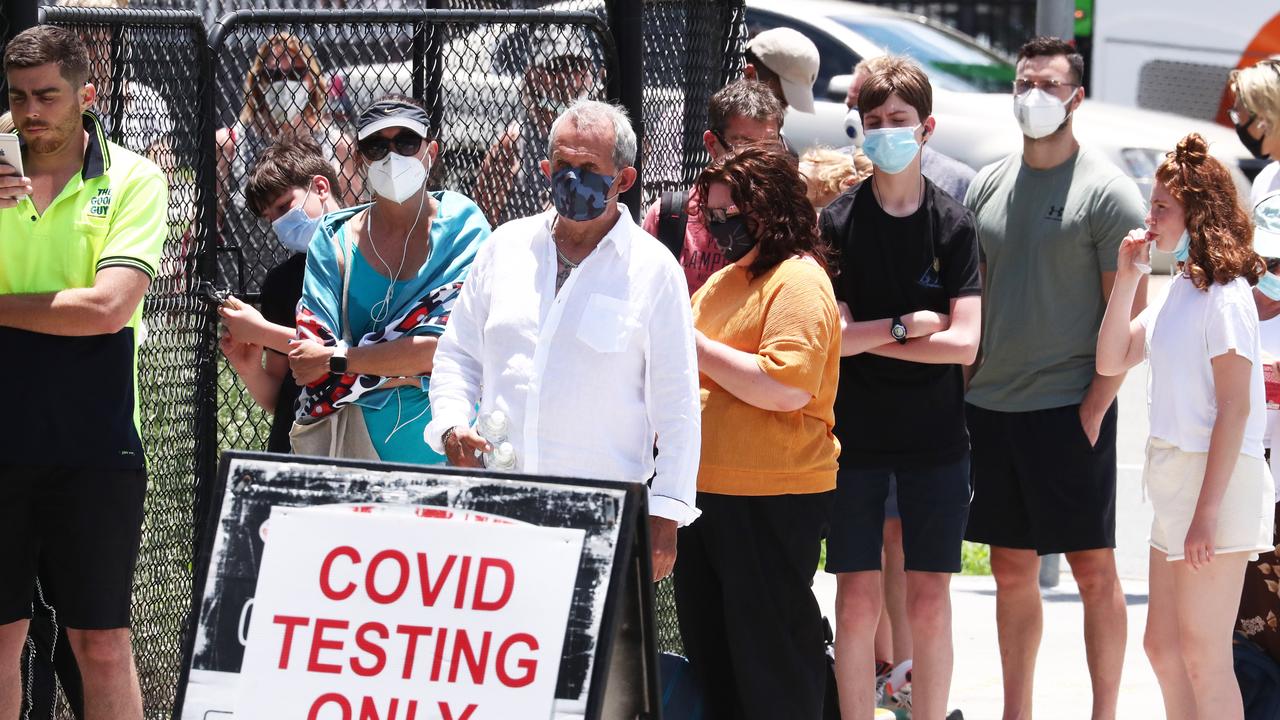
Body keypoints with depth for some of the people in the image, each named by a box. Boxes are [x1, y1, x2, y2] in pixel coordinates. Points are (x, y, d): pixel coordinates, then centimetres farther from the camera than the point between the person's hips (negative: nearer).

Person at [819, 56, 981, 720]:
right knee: (857, 600, 1)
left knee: (929, 602, 2)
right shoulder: (837, 222, -2)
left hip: (935, 439, 0)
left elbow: (963, 343, -10)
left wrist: (864, 336, -9)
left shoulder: (954, 224, -2)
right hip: (855, 435, 0)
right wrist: (907, 326, -12)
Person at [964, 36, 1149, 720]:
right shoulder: (986, 187, 11)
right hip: (989, 407, 5)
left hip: (1070, 409, -5)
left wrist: (1094, 409, -13)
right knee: (1012, 569, 10)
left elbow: (1129, 313, -8)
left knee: (1093, 569, -1)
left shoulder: (1108, 192, -6)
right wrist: (962, 388, 7)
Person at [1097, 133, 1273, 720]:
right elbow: (1111, 360, 17)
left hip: (1216, 479, -10)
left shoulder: (1225, 296, -14)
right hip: (1174, 477, 10)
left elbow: (1234, 409, -18)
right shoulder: (1179, 291, 14)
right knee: (1163, 646, 13)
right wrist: (1126, 279, 7)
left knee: (1202, 656, -6)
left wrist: (1208, 513, -21)